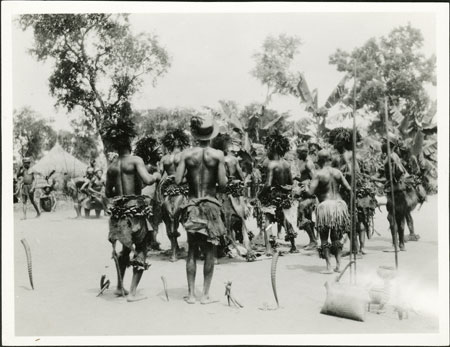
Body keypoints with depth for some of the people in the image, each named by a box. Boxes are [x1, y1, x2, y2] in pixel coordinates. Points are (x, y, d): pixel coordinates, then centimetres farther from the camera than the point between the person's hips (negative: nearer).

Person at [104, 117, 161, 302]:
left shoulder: (111, 167, 8)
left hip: (119, 211, 6)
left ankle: (120, 287, 30)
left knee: (126, 247, 23)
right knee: (140, 250, 5)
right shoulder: (135, 160, -8)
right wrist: (156, 175, -2)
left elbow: (108, 193, 13)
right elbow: (147, 180, -22)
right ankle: (133, 292, 2)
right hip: (135, 209, -6)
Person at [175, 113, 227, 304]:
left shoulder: (187, 154, -3)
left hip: (192, 206, 2)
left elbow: (177, 180, -6)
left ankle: (191, 294, 13)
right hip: (211, 205, -2)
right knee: (209, 252, 7)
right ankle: (205, 294, 10)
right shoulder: (218, 155, -7)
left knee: (192, 251, 10)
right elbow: (223, 183, -8)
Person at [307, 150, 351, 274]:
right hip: (339, 204, 5)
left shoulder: (318, 174, -7)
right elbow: (349, 189, 7)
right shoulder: (337, 172, 5)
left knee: (324, 238, 6)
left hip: (325, 206, -5)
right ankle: (338, 264, 14)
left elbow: (310, 193, -14)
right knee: (337, 237, 18)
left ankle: (329, 267, 3)